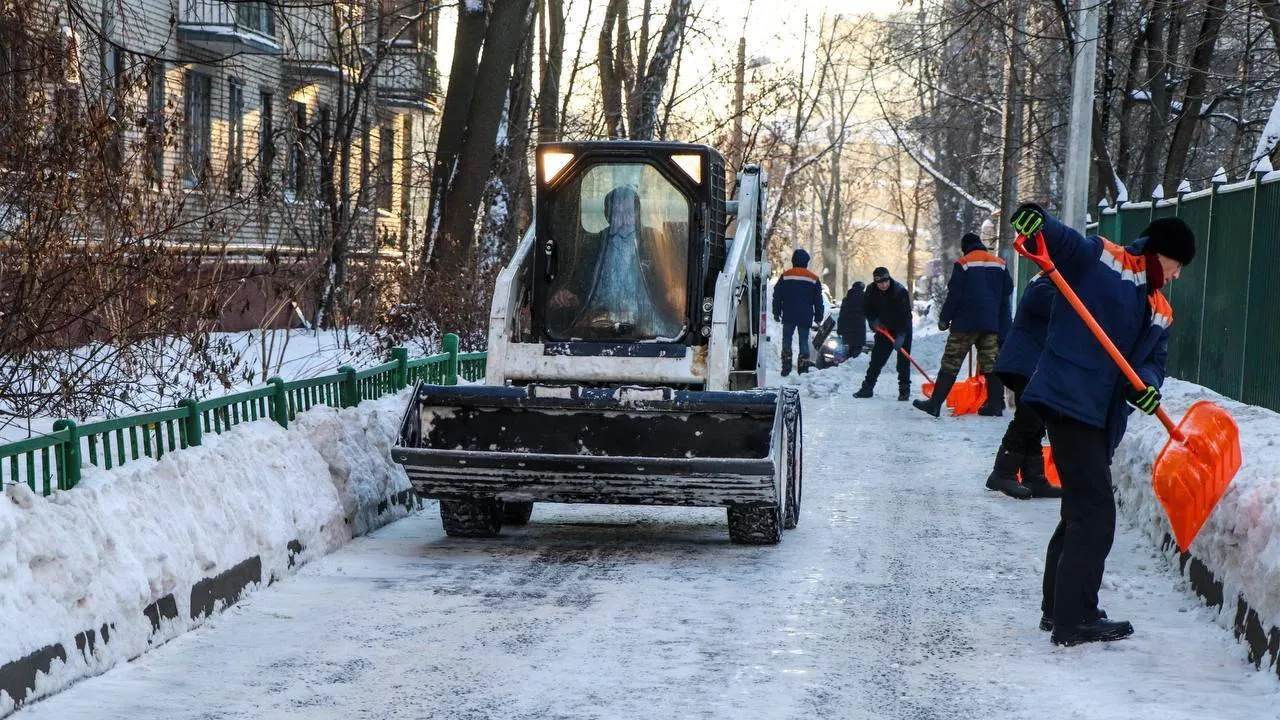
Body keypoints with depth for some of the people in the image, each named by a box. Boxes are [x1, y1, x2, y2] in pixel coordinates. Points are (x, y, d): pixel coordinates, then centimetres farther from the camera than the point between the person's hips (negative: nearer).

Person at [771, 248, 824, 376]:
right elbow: (818, 300, 9)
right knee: (804, 341, 4)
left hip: (789, 316, -1)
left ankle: (786, 367, -6)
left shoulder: (786, 276, 0)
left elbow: (777, 296, 2)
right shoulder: (814, 278, 4)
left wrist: (776, 313, 10)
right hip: (805, 317, 1)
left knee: (787, 340, 5)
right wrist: (818, 318, 15)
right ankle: (803, 368, -2)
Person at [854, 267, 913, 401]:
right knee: (876, 359, 6)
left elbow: (905, 315, -30)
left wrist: (901, 336, -36)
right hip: (884, 328, 4)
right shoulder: (871, 291, -11)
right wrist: (874, 320, -12)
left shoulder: (900, 292, -27)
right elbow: (866, 309, 6)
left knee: (903, 361, -7)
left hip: (902, 330, -4)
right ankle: (867, 387, 12)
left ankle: (904, 390, 0)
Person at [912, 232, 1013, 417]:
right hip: (991, 324, 5)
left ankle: (934, 403, -8)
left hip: (965, 323, -5)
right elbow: (1007, 292, 16)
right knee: (990, 364, 10)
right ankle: (995, 403, 7)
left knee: (951, 363, -4)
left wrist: (944, 318, 0)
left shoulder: (963, 264, -5)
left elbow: (954, 294, -8)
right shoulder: (999, 264, 11)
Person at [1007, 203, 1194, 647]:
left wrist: (1147, 383, -14)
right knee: (1094, 514, -9)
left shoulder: (1161, 313, 19)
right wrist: (1034, 220, -37)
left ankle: (1058, 608, 34)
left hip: (1101, 418, 10)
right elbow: (1057, 240, -14)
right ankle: (1074, 620, -4)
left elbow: (1154, 360, 10)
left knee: (1083, 511, 19)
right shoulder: (1099, 257, -3)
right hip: (1068, 400, -10)